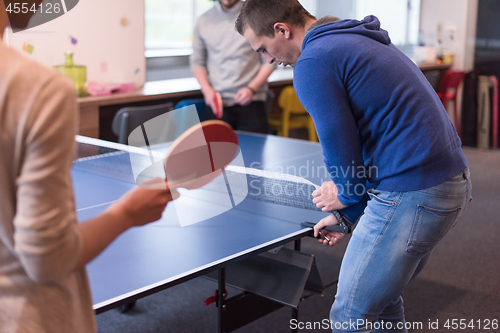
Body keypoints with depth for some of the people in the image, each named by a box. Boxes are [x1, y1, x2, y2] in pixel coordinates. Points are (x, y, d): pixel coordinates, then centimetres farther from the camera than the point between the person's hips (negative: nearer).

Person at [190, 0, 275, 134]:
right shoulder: (204, 21, 9)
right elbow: (197, 61, 15)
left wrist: (251, 89, -9)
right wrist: (207, 90, -1)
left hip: (250, 102, -2)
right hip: (216, 103, 2)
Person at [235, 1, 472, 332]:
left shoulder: (312, 63, -13)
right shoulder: (358, 39, 19)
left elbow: (340, 147, -13)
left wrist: (348, 196, 10)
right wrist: (348, 213, 23)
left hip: (412, 195, -10)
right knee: (382, 296, 24)